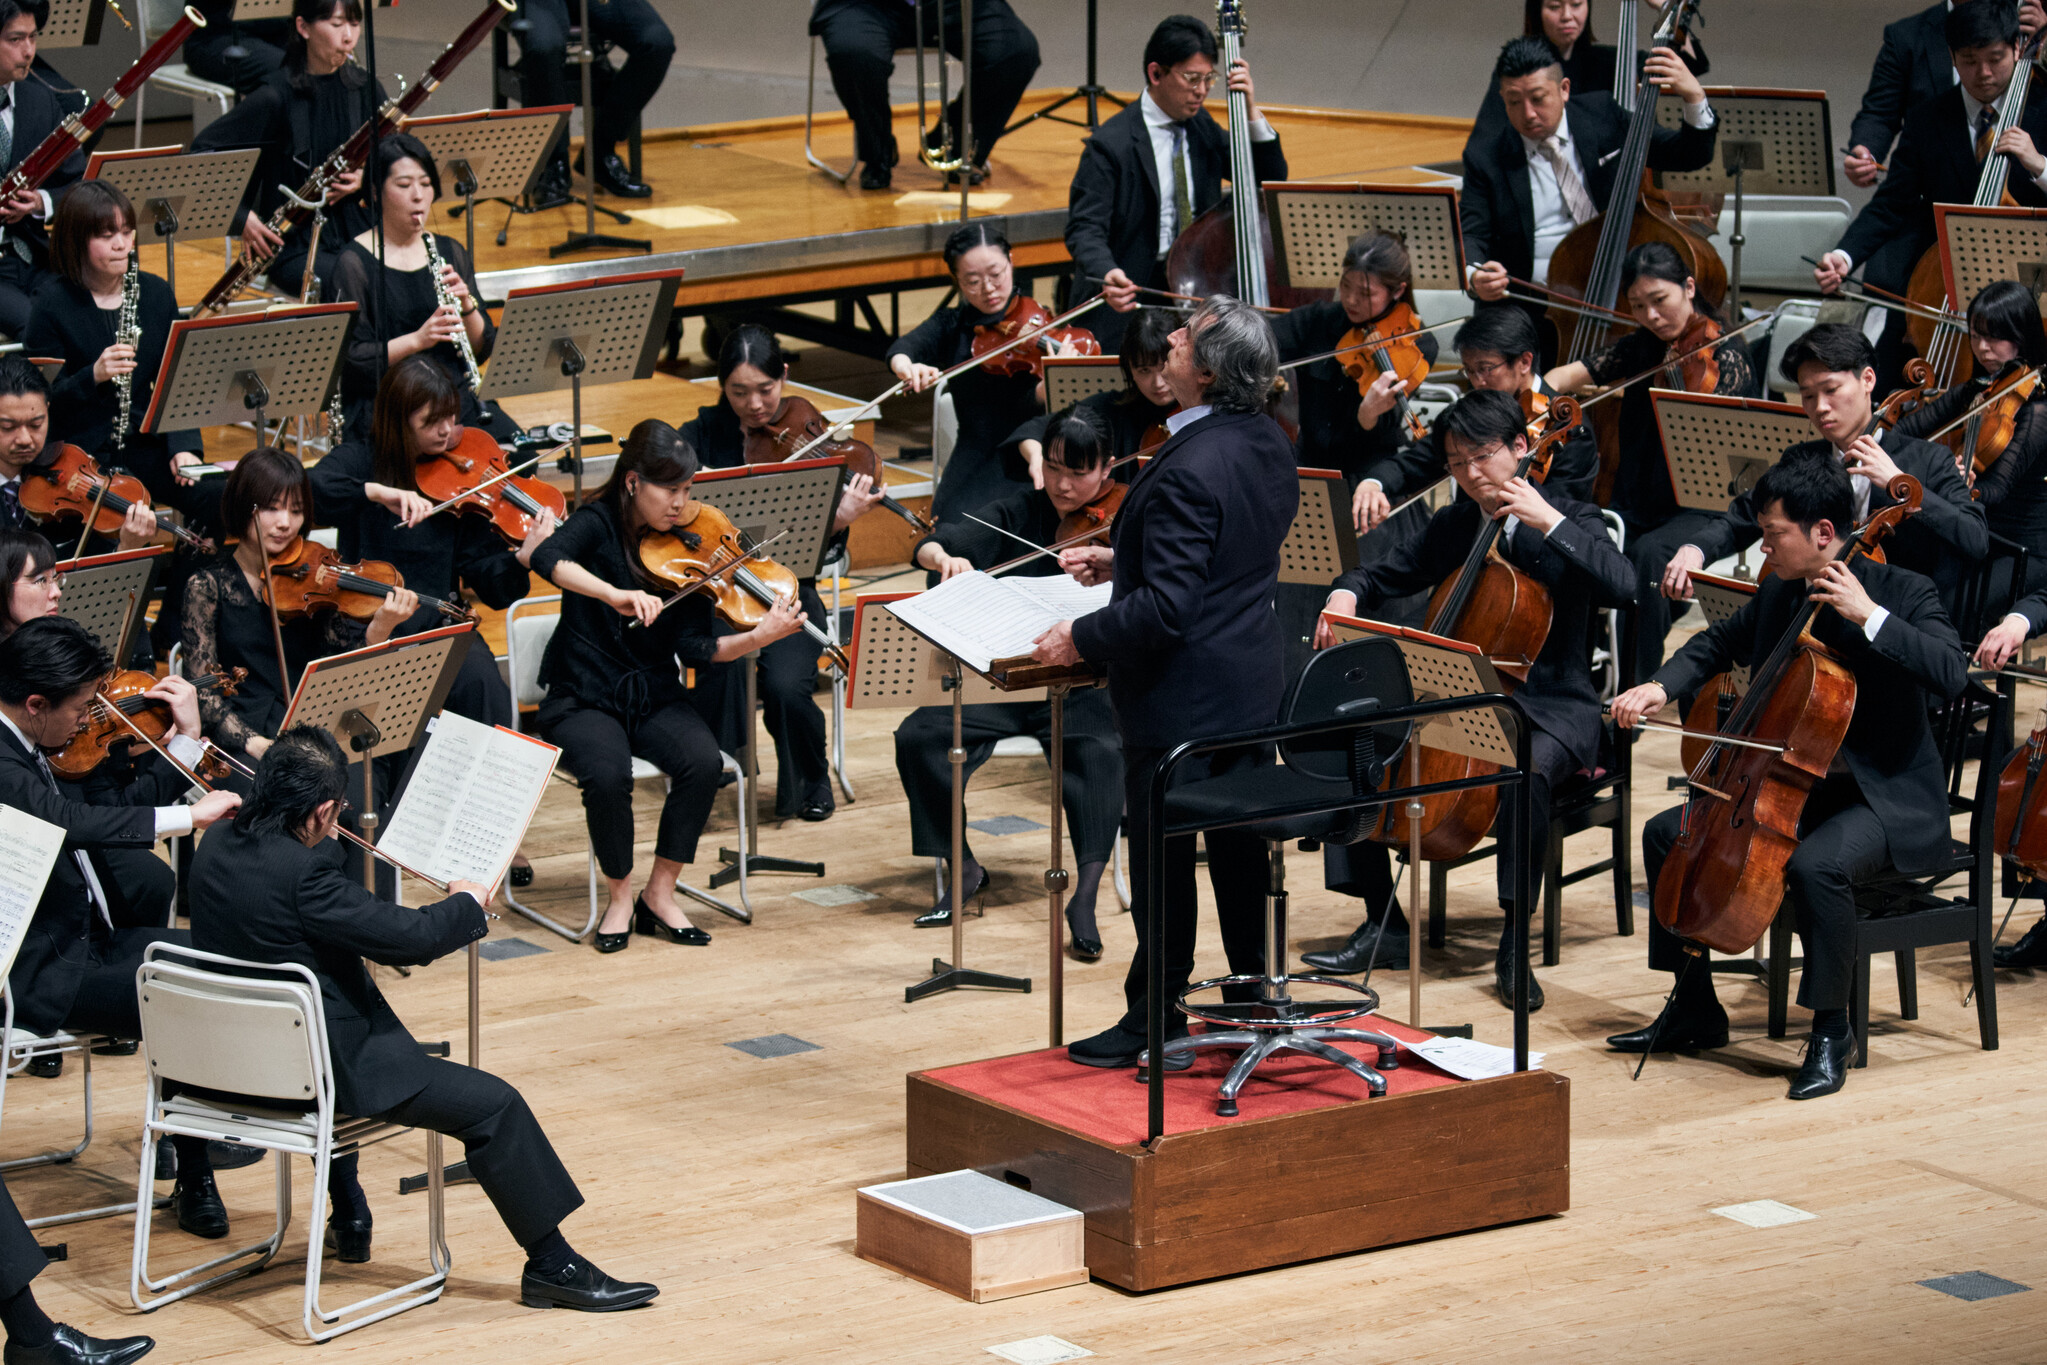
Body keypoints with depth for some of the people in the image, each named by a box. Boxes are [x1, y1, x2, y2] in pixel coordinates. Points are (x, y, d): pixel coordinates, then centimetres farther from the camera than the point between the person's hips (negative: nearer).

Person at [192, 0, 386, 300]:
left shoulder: (365, 89, 5)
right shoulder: (279, 96, -10)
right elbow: (203, 148, -7)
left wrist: (365, 177, -9)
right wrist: (241, 217, -15)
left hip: (359, 233, 5)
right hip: (296, 247, -5)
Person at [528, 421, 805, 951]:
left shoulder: (686, 548, 2)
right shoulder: (597, 525, -7)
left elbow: (696, 647, -6)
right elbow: (548, 559, -31)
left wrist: (757, 638, -26)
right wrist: (616, 595, -47)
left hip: (655, 697, 3)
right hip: (584, 700, -3)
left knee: (704, 762, -26)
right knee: (608, 773, -33)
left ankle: (661, 893, -9)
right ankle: (620, 896, -9)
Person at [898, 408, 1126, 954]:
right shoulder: (1019, 513, 4)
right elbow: (930, 546, -7)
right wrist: (946, 558, -32)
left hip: (1079, 687, -3)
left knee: (1102, 750, -34)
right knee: (918, 736, -19)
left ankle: (1084, 895, -33)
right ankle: (964, 870, -3)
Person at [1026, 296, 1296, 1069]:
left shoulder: (1186, 472, -27)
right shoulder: (1269, 444, 2)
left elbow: (1165, 609, -27)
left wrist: (1080, 639, -16)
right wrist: (1120, 561, 17)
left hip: (1181, 699, -9)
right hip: (1252, 689, 9)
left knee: (1161, 860, 4)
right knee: (1238, 850, 19)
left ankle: (1156, 1023, 14)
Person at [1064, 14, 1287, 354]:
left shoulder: (1200, 127, 12)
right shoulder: (1111, 145, -10)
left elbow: (1270, 182, 14)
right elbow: (1085, 228, -17)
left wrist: (1251, 114, 0)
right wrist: (1108, 274, -39)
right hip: (1133, 295, -6)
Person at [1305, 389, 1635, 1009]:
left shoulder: (1571, 519, -5)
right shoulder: (1451, 527, 11)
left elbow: (1622, 587, -22)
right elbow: (1386, 574, 20)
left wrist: (1549, 522, -26)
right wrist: (1346, 595, -3)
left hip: (1551, 707, -6)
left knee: (1527, 767, -39)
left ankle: (1513, 944, -28)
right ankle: (1384, 924, -3)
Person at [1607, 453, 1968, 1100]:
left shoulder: (1902, 592, -14)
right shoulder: (1778, 595, 6)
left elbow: (1951, 673, -29)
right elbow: (1721, 642, 25)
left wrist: (1869, 615, -32)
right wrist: (1661, 685, 5)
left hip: (1887, 799, -8)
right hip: (1792, 785, 8)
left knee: (1815, 864, -37)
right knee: (1667, 834, 4)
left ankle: (1831, 1030, -18)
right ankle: (1694, 1008, 15)